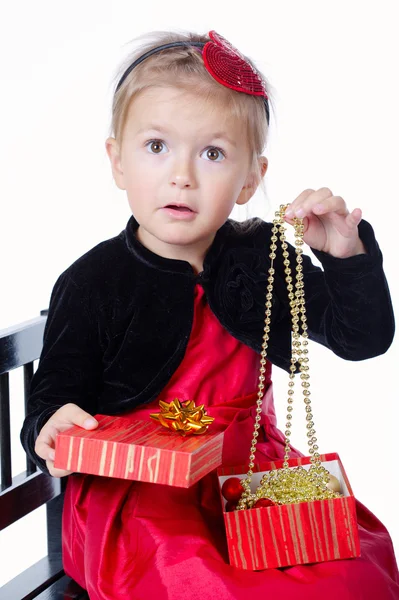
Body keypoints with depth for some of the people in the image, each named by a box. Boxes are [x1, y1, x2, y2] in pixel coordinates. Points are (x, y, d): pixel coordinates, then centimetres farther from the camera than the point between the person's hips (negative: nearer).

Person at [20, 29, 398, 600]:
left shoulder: (261, 259, 3)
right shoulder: (92, 284, -7)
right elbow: (55, 395, -1)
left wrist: (348, 253, -12)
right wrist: (54, 428, -25)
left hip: (251, 467, 4)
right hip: (135, 489, -3)